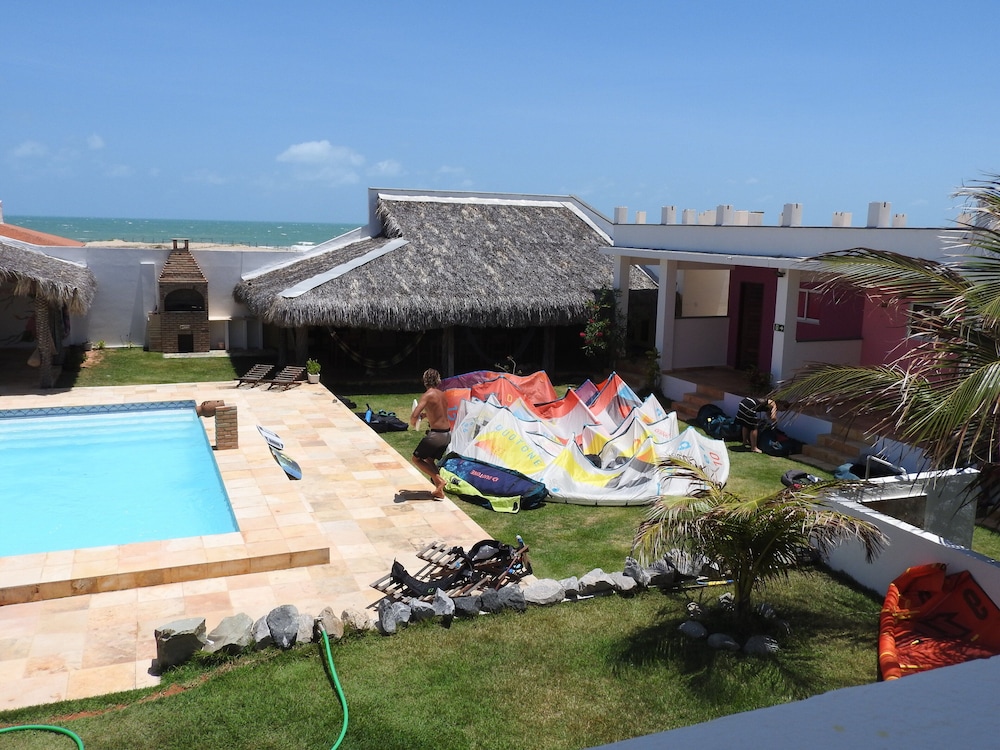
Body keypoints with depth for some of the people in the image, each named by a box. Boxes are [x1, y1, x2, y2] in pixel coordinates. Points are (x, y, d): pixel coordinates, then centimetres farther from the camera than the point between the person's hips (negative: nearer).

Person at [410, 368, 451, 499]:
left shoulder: (428, 395, -14)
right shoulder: (442, 394, 10)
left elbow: (414, 415, -23)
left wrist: (413, 423, -2)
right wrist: (425, 415, 25)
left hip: (436, 434, -8)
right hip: (447, 434, 8)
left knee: (417, 459, 9)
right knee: (430, 460, 24)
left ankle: (439, 480, -4)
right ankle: (439, 491, 20)